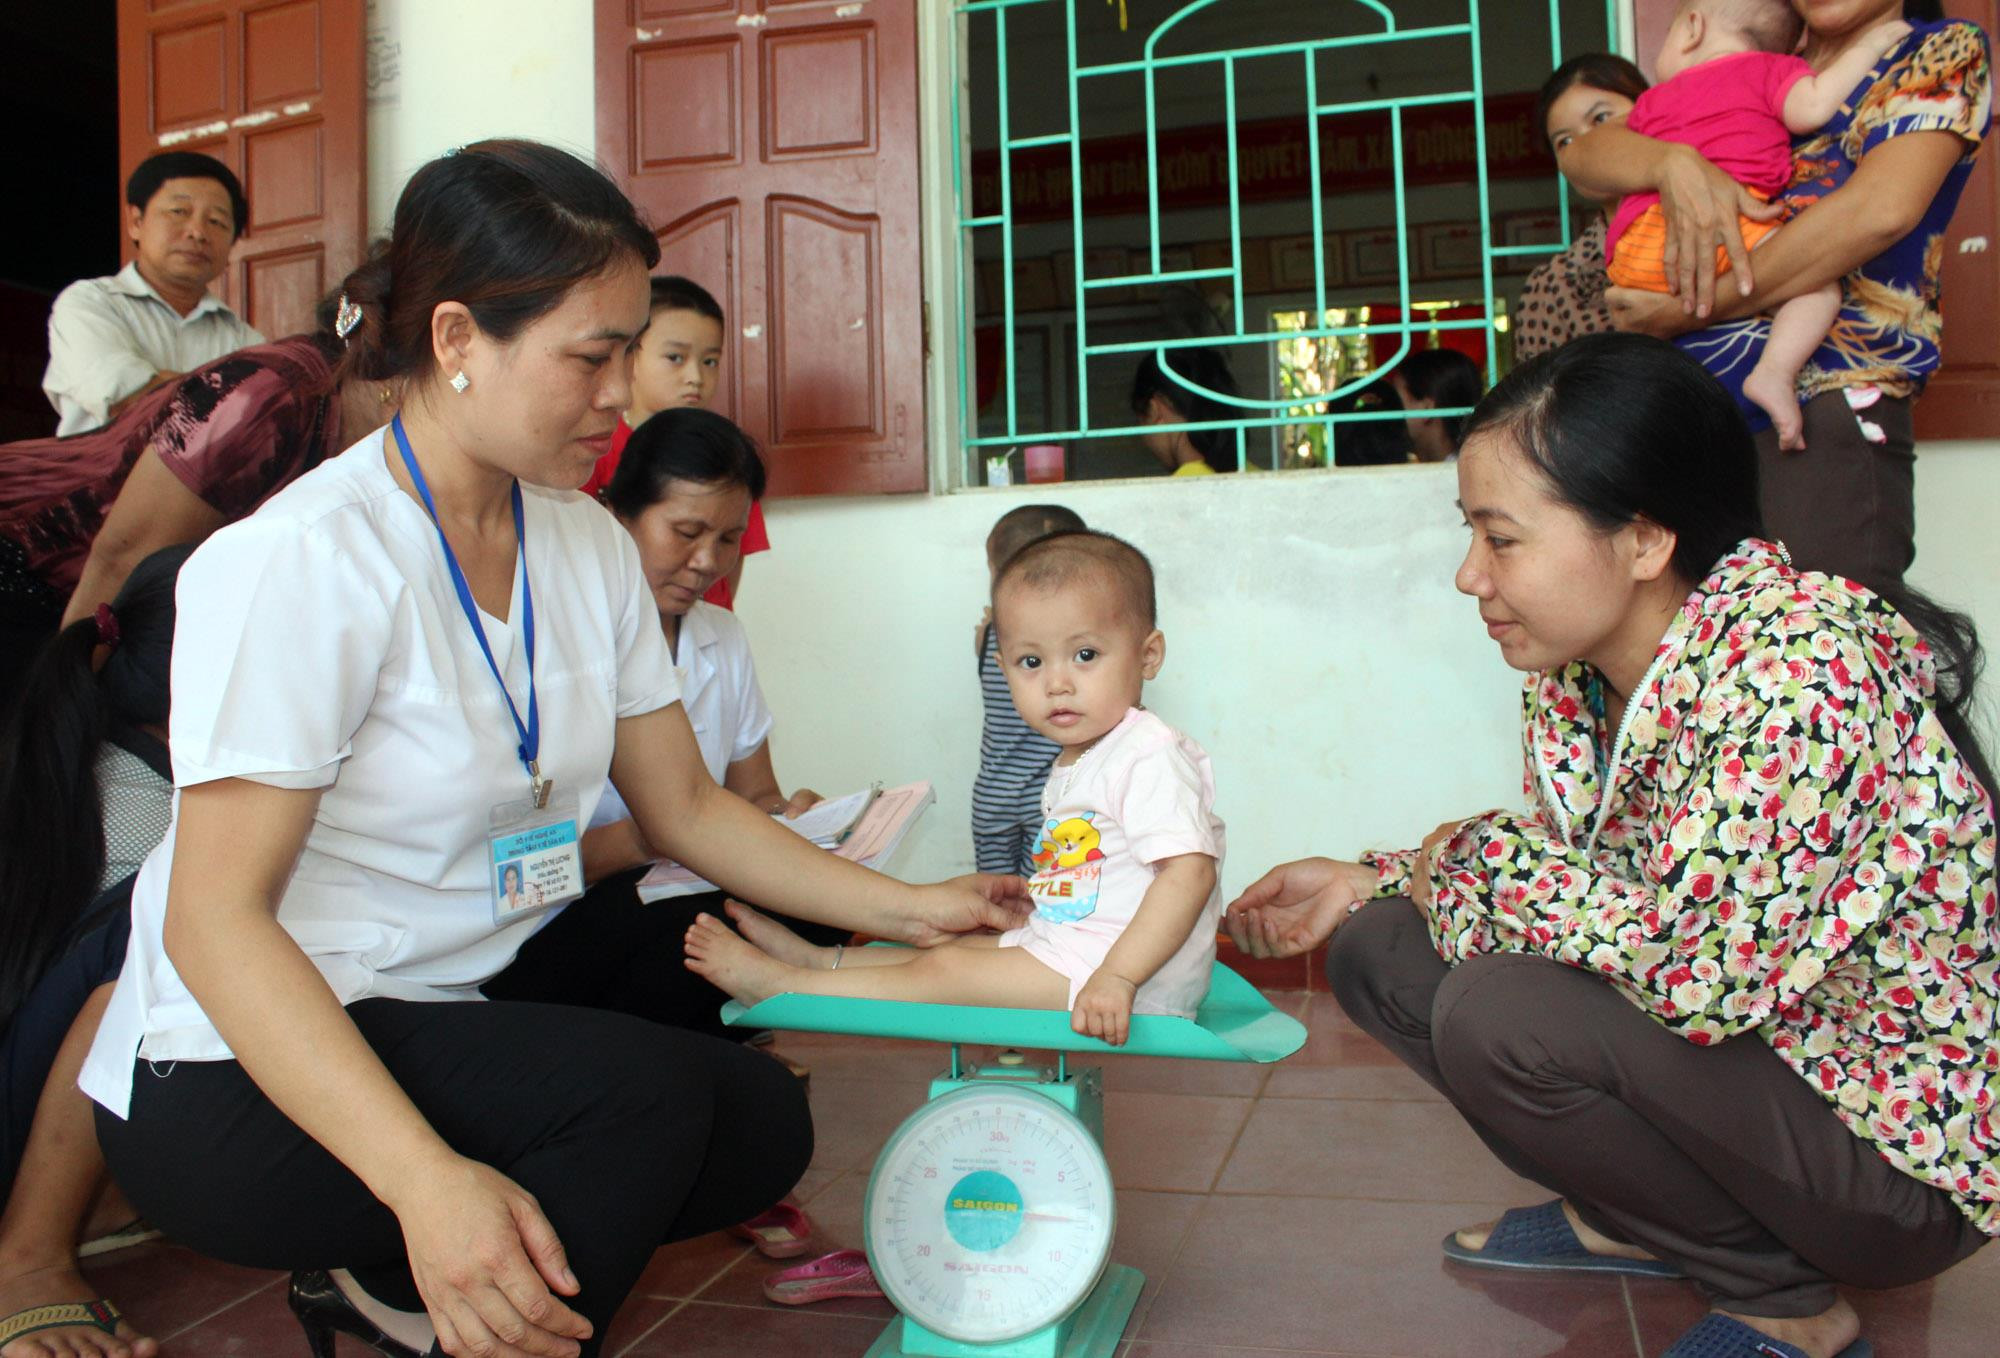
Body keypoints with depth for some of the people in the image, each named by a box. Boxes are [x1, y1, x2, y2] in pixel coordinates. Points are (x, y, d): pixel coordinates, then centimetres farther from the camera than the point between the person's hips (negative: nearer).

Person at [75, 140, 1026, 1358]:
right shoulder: (303, 561, -21)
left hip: (448, 1025, 8)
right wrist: (424, 1179, -34)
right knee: (643, 1091, -27)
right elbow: (215, 917, -23)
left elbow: (686, 808, 6)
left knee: (764, 1123, -7)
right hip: (234, 1078, -7)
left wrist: (904, 909, -2)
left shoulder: (589, 547, 2)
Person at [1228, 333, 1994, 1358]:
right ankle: (1637, 1222, 13)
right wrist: (1370, 882, 1)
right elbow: (1583, 887, 9)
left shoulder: (1797, 666, -29)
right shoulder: (1570, 676, -4)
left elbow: (1697, 971, -34)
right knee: (1377, 949, -2)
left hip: (1903, 1132, -7)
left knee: (1501, 1015, -29)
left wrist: (1484, 854, -20)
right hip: (1728, 1046, 8)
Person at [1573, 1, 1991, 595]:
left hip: (1828, 418, -4)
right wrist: (1673, 162, -12)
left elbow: (1882, 207, -11)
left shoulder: (1945, 50, 9)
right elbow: (1586, 155, 10)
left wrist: (1688, 311, -12)